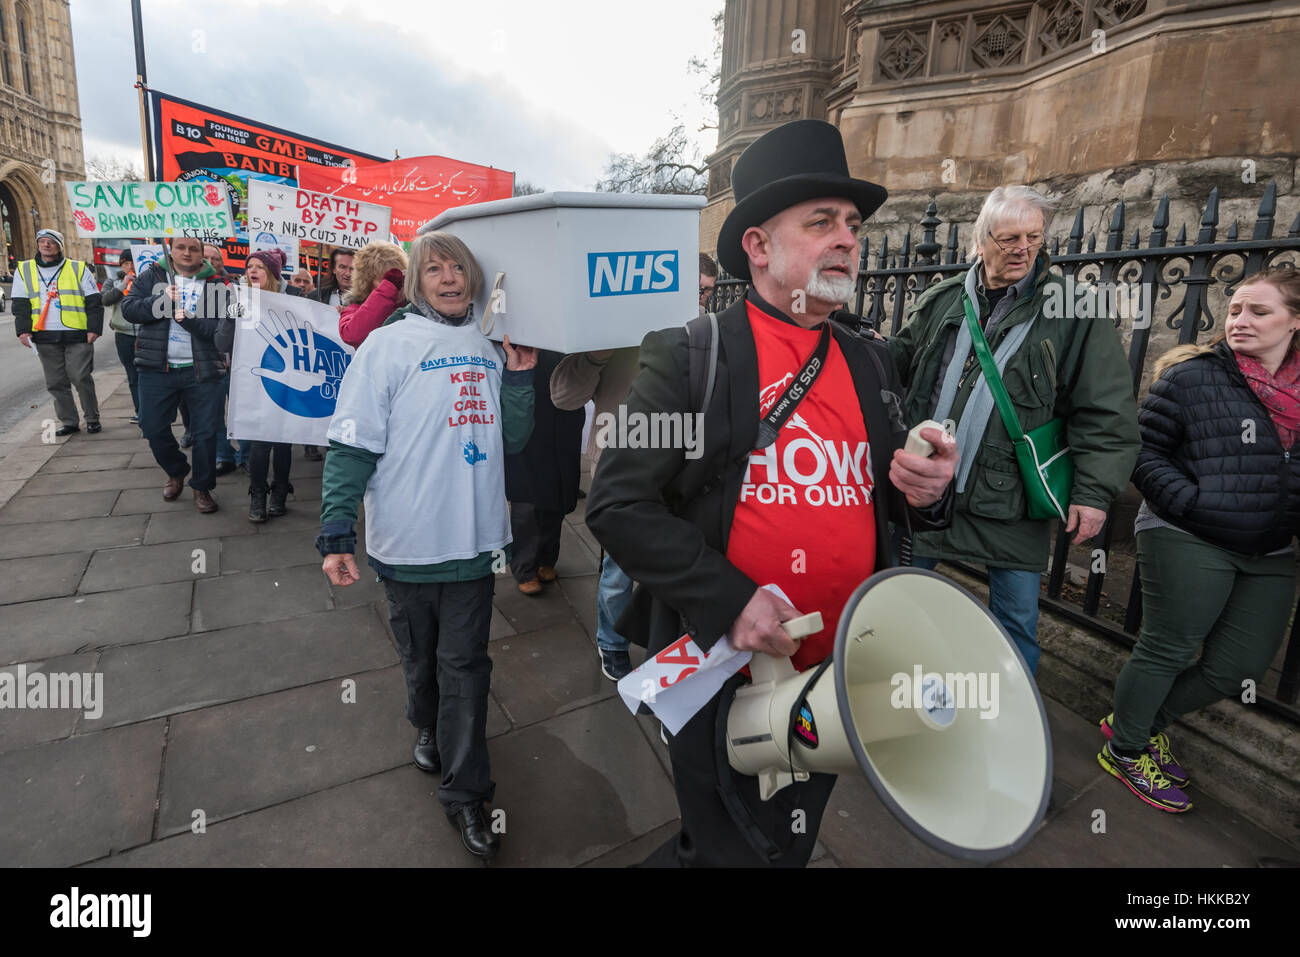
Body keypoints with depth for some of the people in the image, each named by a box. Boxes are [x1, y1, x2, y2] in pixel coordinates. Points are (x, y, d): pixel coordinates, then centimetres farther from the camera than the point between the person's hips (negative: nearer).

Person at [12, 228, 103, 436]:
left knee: (81, 378, -7)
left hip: (77, 336, -3)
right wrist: (23, 330, -1)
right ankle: (69, 422, 14)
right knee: (56, 383, 6)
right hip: (45, 338, 3)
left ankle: (92, 418, 8)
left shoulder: (78, 269, 5)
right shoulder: (24, 270, 12)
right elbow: (20, 305, 11)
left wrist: (94, 328, -7)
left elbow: (94, 303, 3)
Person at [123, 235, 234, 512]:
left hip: (202, 371, -2)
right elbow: (128, 309, -2)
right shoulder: (152, 276, 7)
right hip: (157, 368, 2)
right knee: (153, 429, 9)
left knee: (205, 432, 2)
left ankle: (202, 487, 19)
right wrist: (160, 300, -15)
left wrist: (187, 318, -22)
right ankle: (176, 472, 34)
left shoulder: (216, 285, 1)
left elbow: (220, 328, -9)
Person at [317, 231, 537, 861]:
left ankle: (465, 793, 20)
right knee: (420, 655, 18)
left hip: (473, 539, 3)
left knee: (464, 664, 8)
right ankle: (428, 728, 47)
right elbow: (352, 444, -10)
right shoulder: (389, 345, -7)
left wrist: (520, 377, -3)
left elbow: (511, 439, 10)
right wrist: (337, 535, -16)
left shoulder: (490, 348, 7)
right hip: (408, 542, -2)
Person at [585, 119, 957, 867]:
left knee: (792, 845, 26)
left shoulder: (870, 365, 5)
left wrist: (924, 491, -10)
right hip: (725, 675, -6)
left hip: (843, 678, 6)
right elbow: (617, 503, -15)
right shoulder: (689, 358, -12)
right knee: (734, 848, 14)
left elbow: (892, 503, 13)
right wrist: (728, 600, -24)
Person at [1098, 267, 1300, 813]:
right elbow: (1146, 452, -9)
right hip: (1187, 543, -6)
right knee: (1167, 651, 2)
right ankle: (1124, 750, 22)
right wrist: (1191, 507, -18)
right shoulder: (1192, 375, -9)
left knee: (1240, 666, 11)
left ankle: (1140, 722, 31)